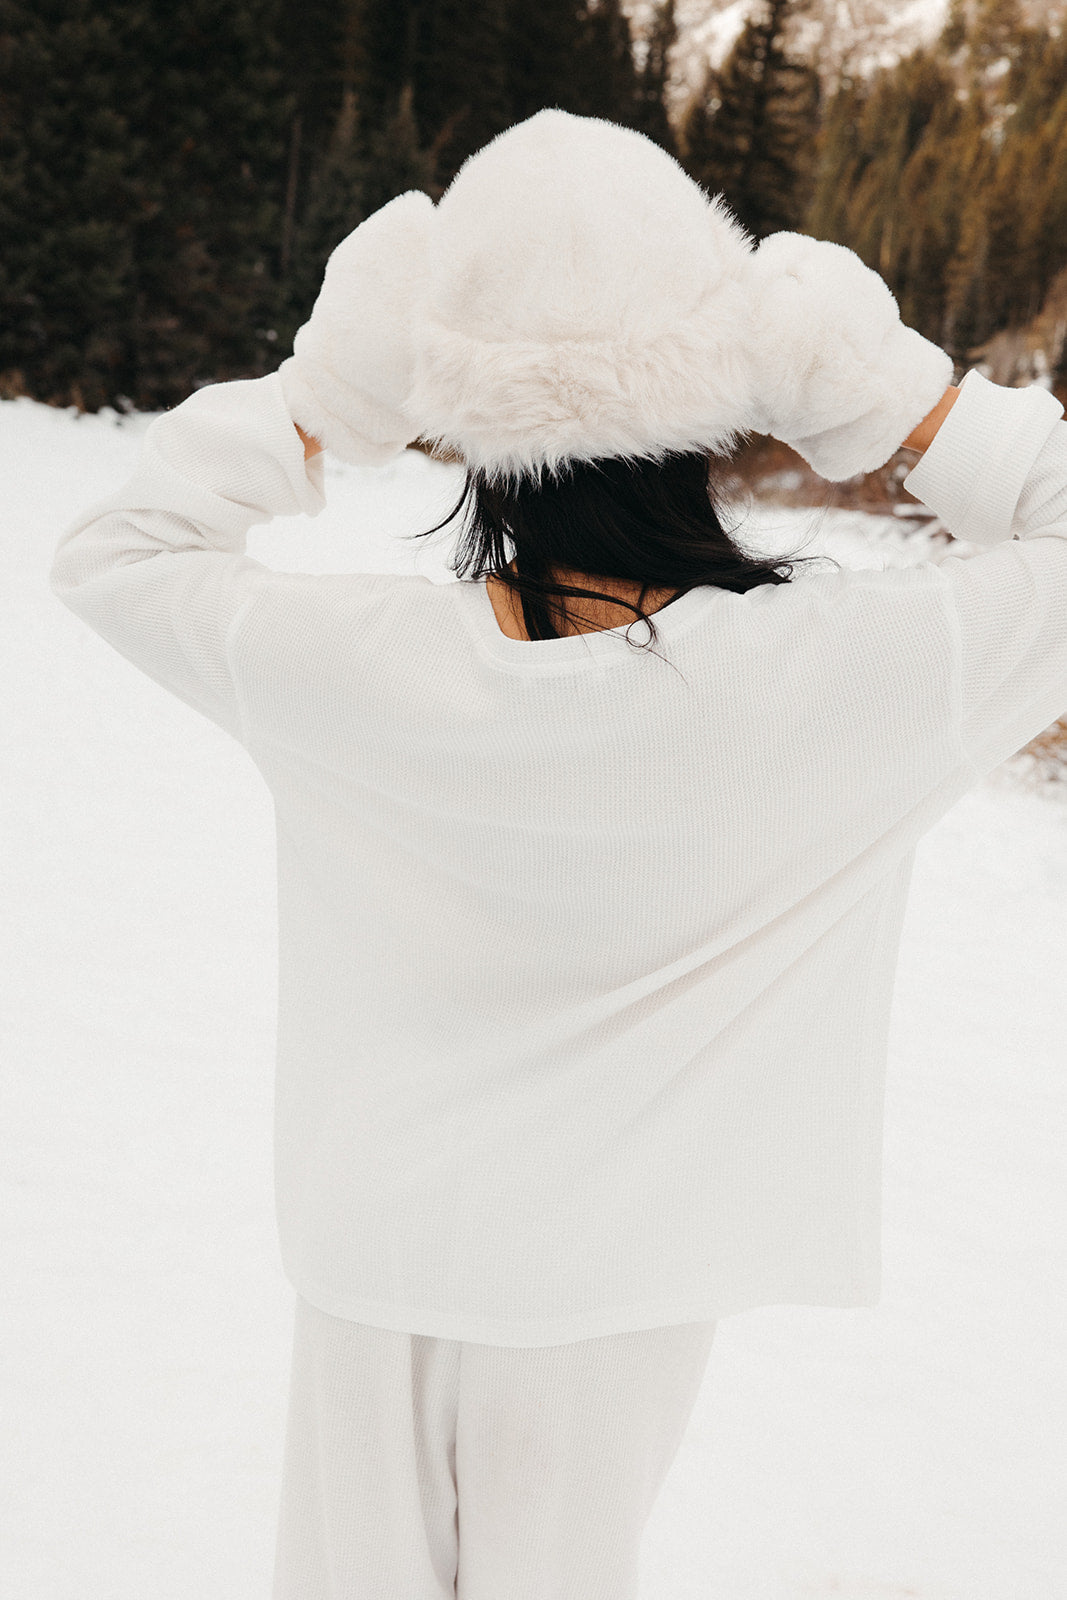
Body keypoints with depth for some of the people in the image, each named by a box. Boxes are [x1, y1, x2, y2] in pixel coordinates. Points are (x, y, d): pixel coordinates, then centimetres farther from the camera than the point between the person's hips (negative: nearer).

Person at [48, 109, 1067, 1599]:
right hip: (616, 1280, 0)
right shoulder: (838, 675, -28)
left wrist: (328, 390, -12)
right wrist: (890, 389, -19)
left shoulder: (359, 665, -25)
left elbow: (111, 555, -6)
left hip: (375, 1251, 1)